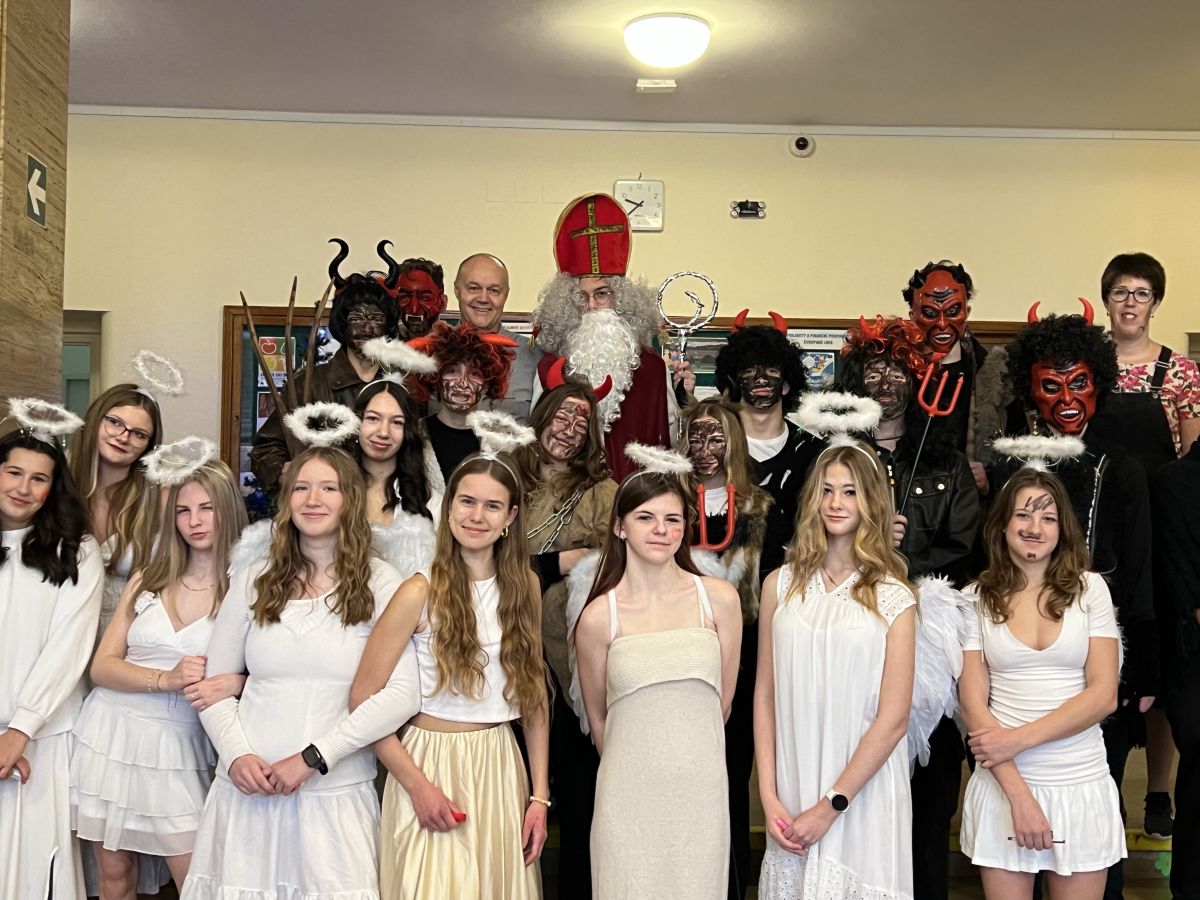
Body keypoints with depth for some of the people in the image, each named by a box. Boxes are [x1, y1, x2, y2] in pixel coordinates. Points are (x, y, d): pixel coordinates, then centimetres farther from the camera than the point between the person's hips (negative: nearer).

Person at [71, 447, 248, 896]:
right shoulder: (147, 581, 7)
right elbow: (101, 667, 3)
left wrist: (235, 683, -27)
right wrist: (167, 680, -16)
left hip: (179, 745, -3)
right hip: (111, 733, 3)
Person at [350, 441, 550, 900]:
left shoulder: (524, 586, 3)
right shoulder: (421, 592, -11)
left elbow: (535, 695, 7)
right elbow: (363, 699, -11)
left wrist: (540, 794, 3)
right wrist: (417, 785, -14)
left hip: (502, 770, 4)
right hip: (432, 763, -4)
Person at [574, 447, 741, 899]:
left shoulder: (719, 599, -1)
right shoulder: (599, 616, -5)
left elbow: (723, 700, 8)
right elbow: (597, 716, 8)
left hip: (701, 788, 1)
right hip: (629, 792, -1)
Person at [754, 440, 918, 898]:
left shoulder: (893, 597, -4)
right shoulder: (781, 585, 3)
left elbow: (894, 718, -7)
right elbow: (765, 694, 4)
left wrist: (831, 805, -11)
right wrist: (769, 796, -3)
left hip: (864, 796, -2)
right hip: (791, 796, 2)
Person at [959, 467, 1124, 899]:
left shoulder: (1089, 588, 1)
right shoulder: (979, 598, 1)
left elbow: (1103, 695, -4)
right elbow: (973, 702, -2)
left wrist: (1018, 739, -14)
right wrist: (1018, 793, -11)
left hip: (1081, 784, 0)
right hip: (1003, 783, 0)